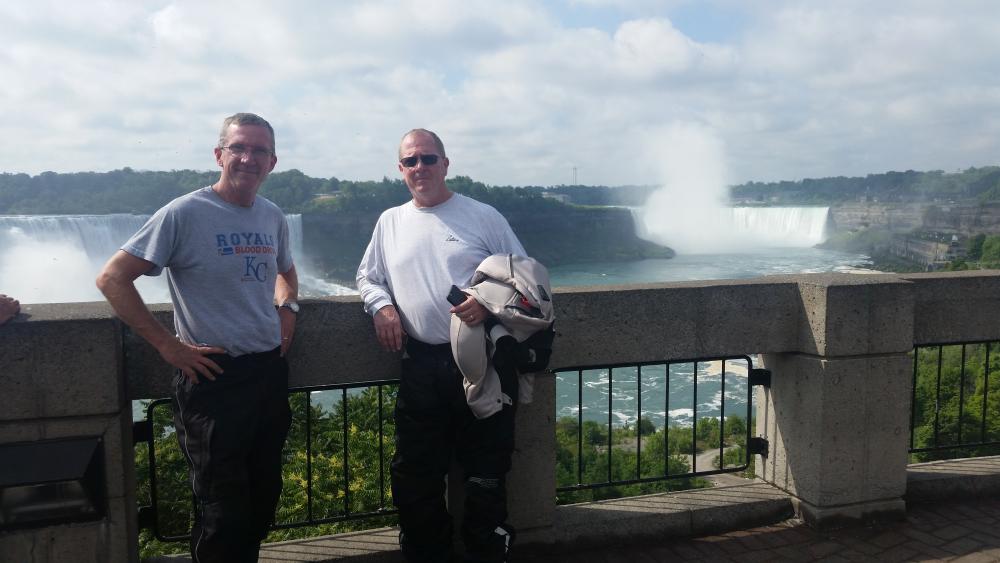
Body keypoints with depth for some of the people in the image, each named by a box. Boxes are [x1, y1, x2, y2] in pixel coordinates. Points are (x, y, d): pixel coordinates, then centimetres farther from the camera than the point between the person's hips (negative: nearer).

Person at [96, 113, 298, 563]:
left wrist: (287, 307, 7)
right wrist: (168, 345, -14)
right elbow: (112, 278, -10)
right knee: (223, 514, 2)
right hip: (213, 378, -6)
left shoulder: (273, 217, 7)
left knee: (263, 501, 17)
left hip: (270, 373, 6)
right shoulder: (184, 213, -11)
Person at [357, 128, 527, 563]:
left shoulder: (483, 216, 3)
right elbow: (368, 278, 21)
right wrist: (381, 306, 0)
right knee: (415, 476, 11)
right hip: (420, 365, 3)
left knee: (486, 474, 5)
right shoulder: (390, 222, 13)